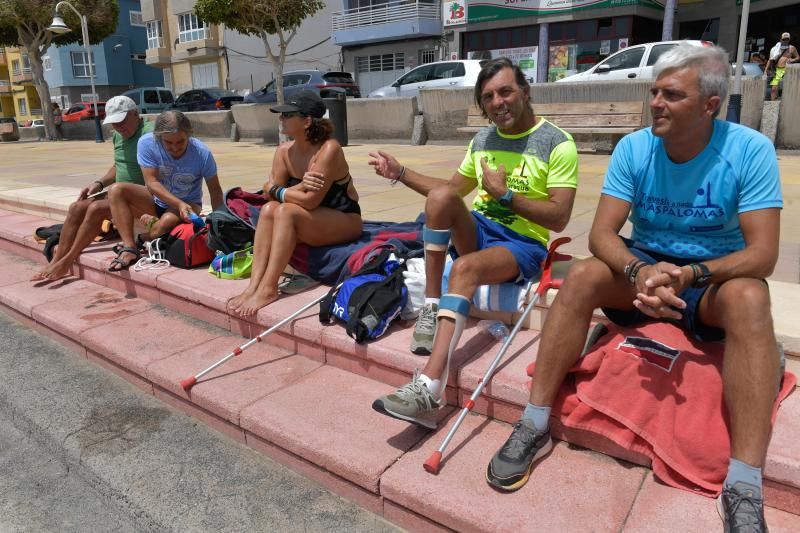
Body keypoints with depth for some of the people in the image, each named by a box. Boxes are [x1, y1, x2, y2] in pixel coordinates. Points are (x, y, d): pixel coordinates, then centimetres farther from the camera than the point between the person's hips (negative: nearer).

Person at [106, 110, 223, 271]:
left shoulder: (202, 153, -22)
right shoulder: (146, 143, -19)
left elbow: (215, 192, -14)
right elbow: (152, 182, -23)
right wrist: (179, 204, -37)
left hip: (188, 204, -3)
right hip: (156, 199, 3)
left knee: (169, 221, -36)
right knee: (117, 190, -20)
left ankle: (140, 240, -3)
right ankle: (129, 248, -27)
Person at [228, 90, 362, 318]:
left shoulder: (329, 149, -22)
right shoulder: (284, 151, -1)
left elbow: (310, 201, -26)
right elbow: (271, 190, -8)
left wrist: (278, 192, -13)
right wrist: (298, 187, -26)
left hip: (345, 220, -7)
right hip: (309, 221, 7)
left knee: (286, 212, -28)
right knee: (269, 209, -18)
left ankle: (268, 289, -27)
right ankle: (254, 285, -24)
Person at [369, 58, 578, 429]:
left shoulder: (557, 143, -6)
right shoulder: (482, 140, 13)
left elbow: (559, 218, -12)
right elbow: (453, 191, 21)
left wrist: (505, 194, -18)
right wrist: (400, 172, 13)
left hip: (523, 244, -5)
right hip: (478, 231, 5)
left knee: (465, 267, -37)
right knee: (440, 195, -26)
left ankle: (430, 388, -45)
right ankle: (431, 308, -21)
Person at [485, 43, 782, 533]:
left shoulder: (750, 150, -13)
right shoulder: (634, 148, -7)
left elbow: (762, 254, -18)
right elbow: (602, 234, -13)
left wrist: (690, 274, -35)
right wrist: (640, 272, -34)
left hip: (716, 278, -1)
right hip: (644, 269, 2)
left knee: (749, 297, -35)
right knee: (583, 275, -27)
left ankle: (745, 486, -34)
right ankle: (536, 427, -23)